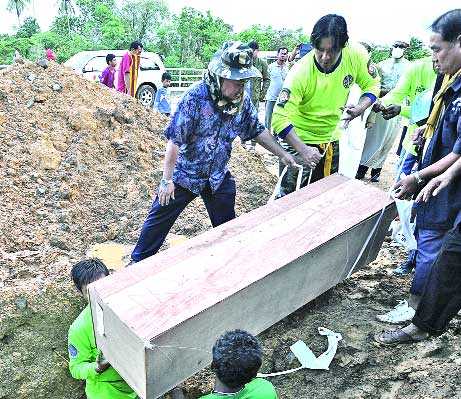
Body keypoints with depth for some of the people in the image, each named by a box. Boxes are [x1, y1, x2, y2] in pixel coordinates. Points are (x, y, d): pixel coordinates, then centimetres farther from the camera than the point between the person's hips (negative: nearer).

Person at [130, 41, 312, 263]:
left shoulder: (242, 100, -8)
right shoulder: (195, 97, -24)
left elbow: (257, 131, 7)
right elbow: (175, 140, -22)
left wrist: (282, 154, 1)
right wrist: (167, 179, -21)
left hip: (218, 175, 5)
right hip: (185, 173, -4)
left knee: (227, 224, 15)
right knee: (160, 217, 6)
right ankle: (138, 261, 26)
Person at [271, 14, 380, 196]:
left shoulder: (356, 55, -17)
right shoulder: (300, 72, -28)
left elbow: (372, 85, 0)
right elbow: (279, 119, -29)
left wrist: (360, 108, -19)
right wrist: (303, 149, -37)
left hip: (331, 139, 5)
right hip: (299, 139, -4)